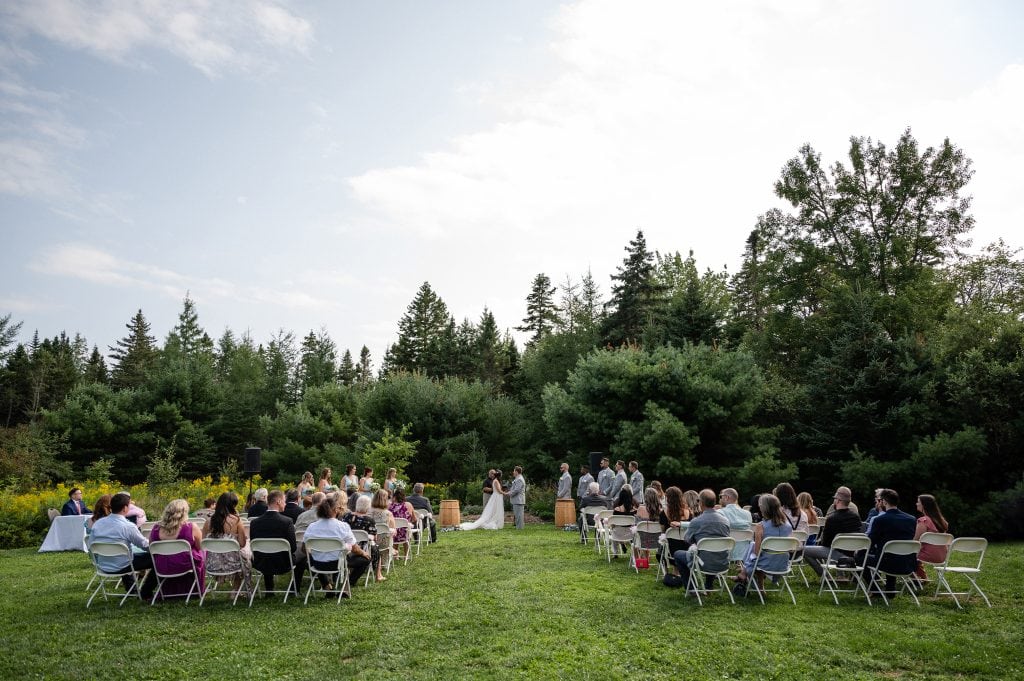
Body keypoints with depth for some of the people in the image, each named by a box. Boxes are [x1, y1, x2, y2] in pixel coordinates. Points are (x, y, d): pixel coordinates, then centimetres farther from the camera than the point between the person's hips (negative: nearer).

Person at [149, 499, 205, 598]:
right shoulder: (191, 528, -18)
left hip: (162, 569, 4)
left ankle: (168, 591, 43)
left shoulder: (156, 528, -7)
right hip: (185, 566, -4)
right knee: (202, 553, 24)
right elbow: (200, 548, -5)